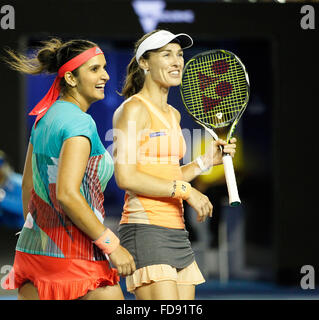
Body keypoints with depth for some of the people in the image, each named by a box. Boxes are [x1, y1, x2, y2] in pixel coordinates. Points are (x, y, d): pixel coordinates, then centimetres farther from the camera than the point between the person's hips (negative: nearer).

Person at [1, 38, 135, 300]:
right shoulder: (80, 123, -15)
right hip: (74, 255, -9)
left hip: (32, 248, 9)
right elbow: (66, 194, -23)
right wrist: (111, 245, -19)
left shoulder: (44, 117, 11)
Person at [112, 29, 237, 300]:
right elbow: (126, 177, -17)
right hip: (145, 230, -9)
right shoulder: (133, 109, -7)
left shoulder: (173, 115, 19)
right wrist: (185, 190, -15)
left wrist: (206, 161, 14)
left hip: (177, 234, 9)